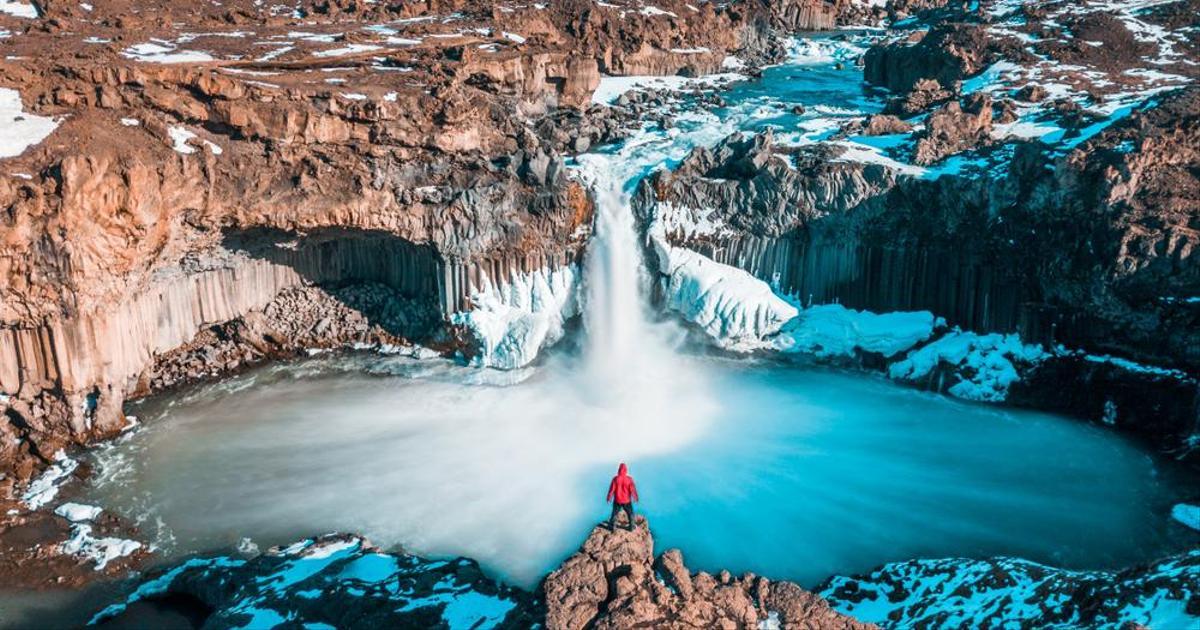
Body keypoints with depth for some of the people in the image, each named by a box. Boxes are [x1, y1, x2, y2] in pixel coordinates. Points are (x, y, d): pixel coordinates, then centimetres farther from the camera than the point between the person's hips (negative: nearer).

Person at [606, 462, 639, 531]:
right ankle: (631, 527, 27)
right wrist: (636, 497, 5)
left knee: (614, 513, 18)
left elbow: (611, 489, -9)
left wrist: (609, 498, 5)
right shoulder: (629, 479, -16)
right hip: (627, 501, -1)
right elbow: (633, 489, -10)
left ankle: (610, 527, 25)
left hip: (617, 500, 1)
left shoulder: (615, 479, -16)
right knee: (630, 514, 20)